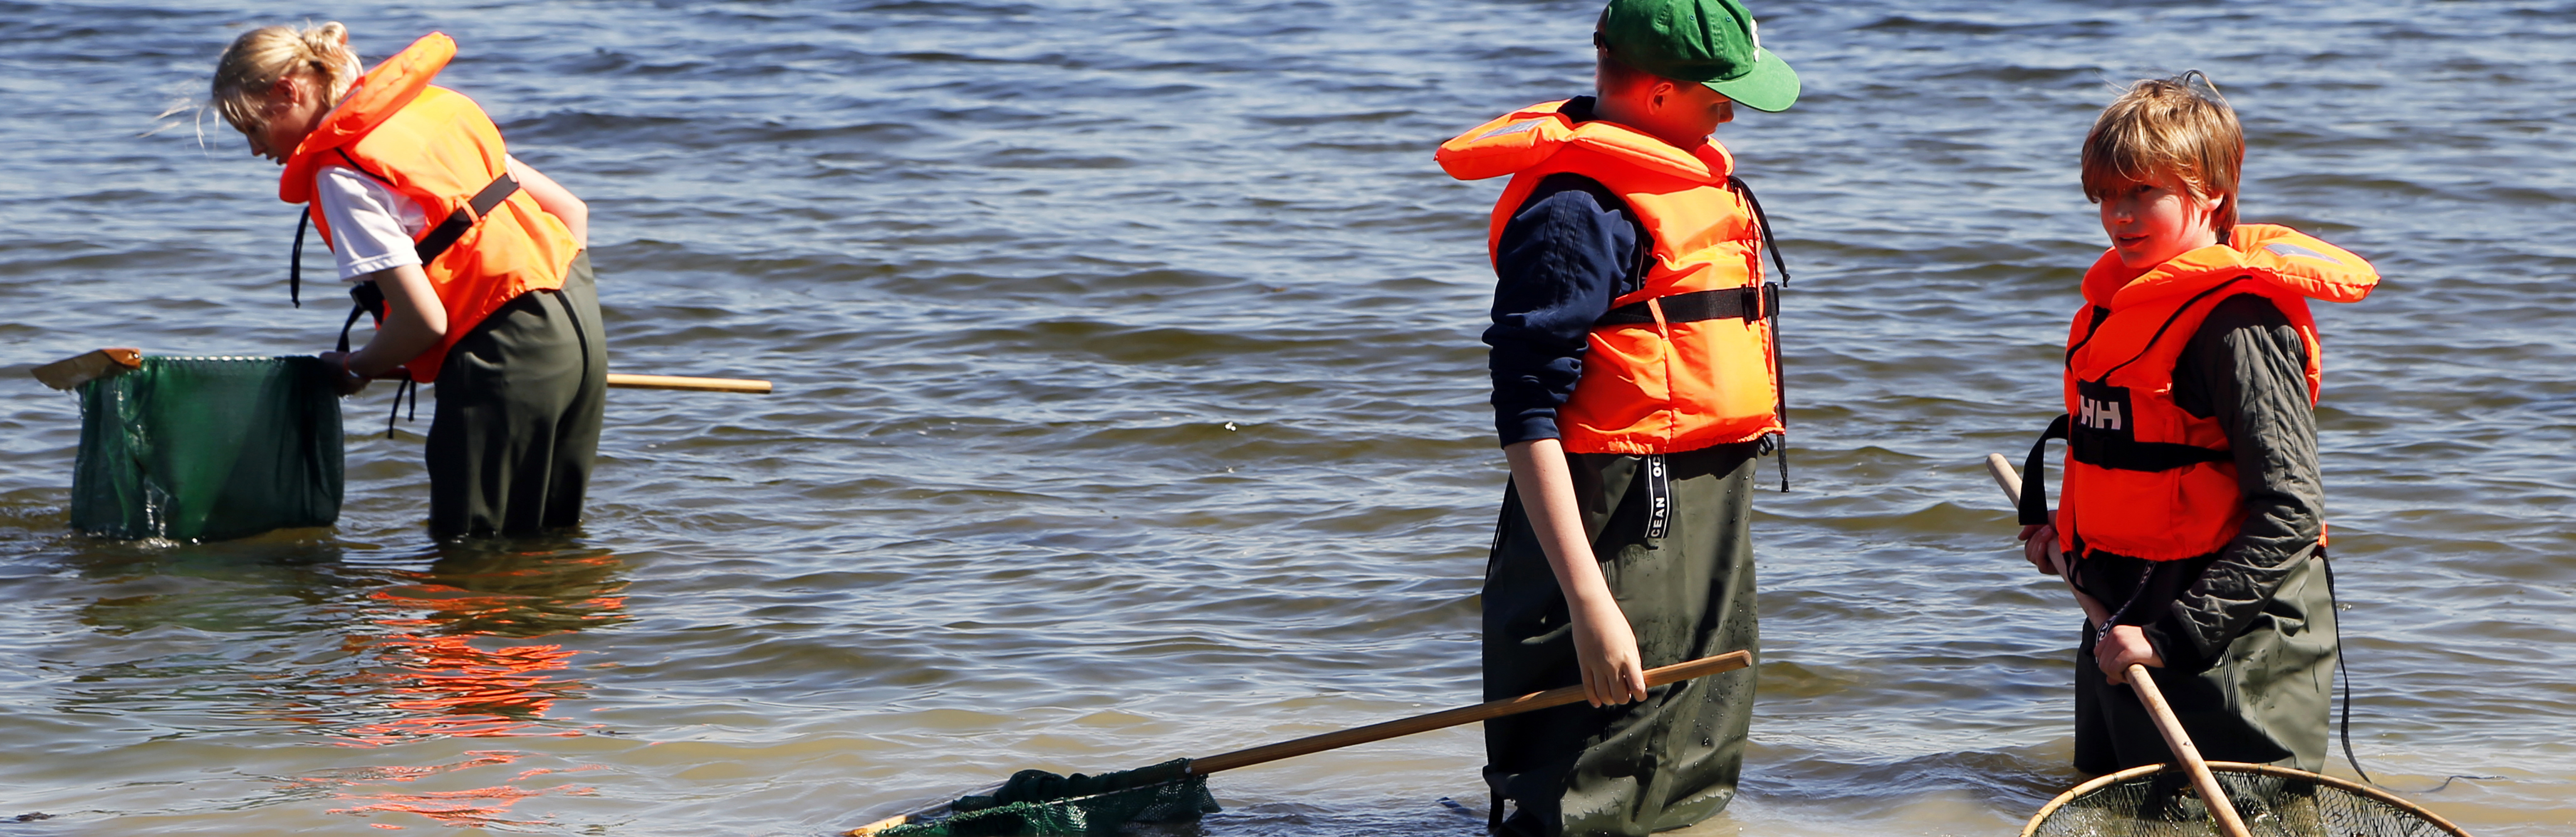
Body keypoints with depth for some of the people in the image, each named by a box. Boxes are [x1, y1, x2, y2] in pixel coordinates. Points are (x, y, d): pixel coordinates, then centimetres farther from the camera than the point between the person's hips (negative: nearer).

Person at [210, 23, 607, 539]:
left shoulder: (343, 173, -11)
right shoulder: (435, 108, 14)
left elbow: (425, 319, -15)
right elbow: (571, 211, 17)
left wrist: (357, 368, 4)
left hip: (506, 351, -9)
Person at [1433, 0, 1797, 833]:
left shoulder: (1692, 174, 13)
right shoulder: (1579, 207, -19)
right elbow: (1526, 414, -24)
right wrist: (1588, 601, -29)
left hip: (1705, 528, 10)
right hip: (1626, 532, -10)